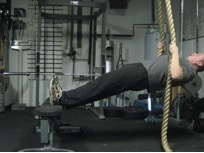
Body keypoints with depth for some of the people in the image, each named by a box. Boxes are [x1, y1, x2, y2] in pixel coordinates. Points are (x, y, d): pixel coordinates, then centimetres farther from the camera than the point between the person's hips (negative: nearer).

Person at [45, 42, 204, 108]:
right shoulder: (184, 63, 28)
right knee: (104, 82, -1)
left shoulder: (190, 71, -4)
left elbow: (175, 75, -28)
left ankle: (63, 99, -17)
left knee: (103, 86, -17)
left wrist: (175, 52, -19)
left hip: (141, 76, -10)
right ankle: (64, 97, -4)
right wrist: (162, 50, 30)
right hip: (140, 68, 10)